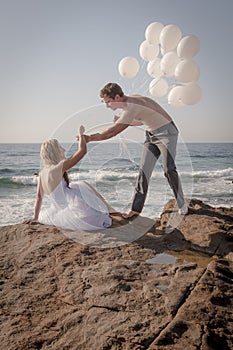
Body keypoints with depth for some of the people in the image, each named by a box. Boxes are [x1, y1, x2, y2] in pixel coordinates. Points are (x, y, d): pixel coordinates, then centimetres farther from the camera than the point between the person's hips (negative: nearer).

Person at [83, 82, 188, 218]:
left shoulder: (131, 107, -29)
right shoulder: (130, 100, 1)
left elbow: (112, 132, -29)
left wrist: (89, 138, -23)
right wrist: (120, 120, 1)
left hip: (166, 132, -9)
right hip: (151, 134, 9)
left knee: (169, 169, -16)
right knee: (144, 170, 1)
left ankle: (182, 205, 0)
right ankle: (136, 208, 1)